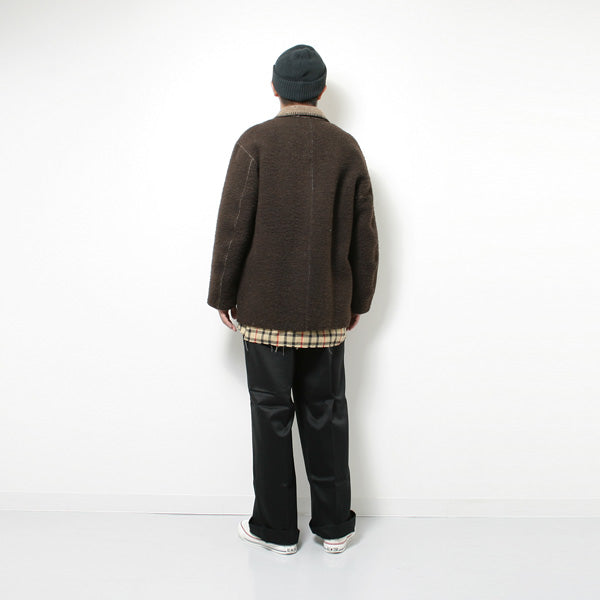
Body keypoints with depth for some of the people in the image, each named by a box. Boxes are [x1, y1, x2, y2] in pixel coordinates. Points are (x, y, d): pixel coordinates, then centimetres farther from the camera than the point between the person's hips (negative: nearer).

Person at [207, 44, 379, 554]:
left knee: (271, 415, 7)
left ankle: (276, 528, 20)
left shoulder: (255, 143, -5)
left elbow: (234, 225, -8)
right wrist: (359, 299, 15)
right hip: (329, 310, 3)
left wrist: (222, 294, 2)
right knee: (326, 414, 12)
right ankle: (334, 526, 24)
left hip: (266, 308, -3)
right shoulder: (347, 148, 4)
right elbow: (364, 234, 6)